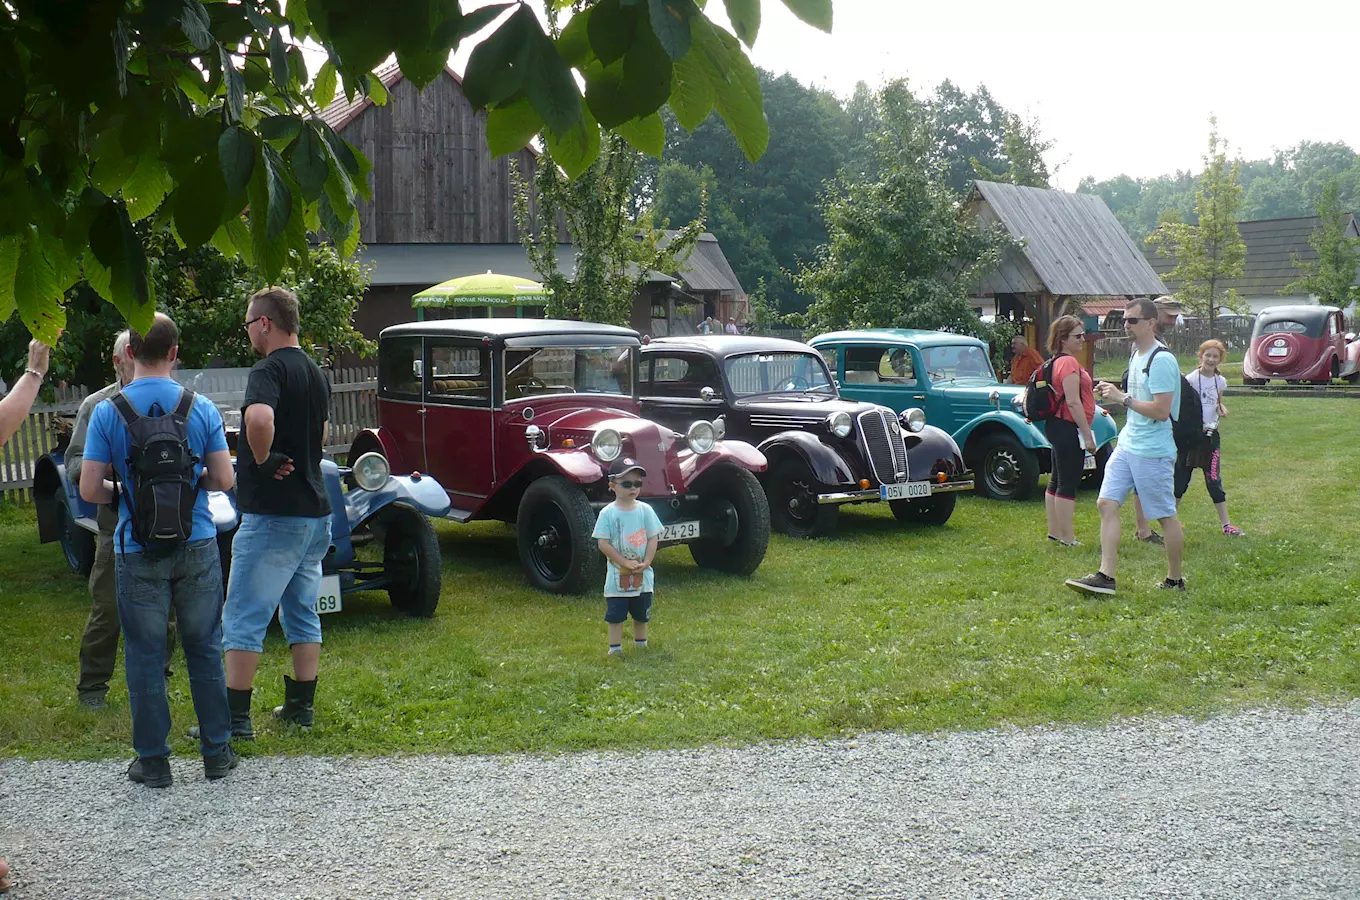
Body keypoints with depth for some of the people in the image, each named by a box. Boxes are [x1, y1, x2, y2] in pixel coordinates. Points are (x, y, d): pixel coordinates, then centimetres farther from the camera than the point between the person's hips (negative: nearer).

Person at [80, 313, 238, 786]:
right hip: (196, 547, 1)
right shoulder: (201, 408, -4)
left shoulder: (107, 412, -6)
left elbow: (90, 489, -8)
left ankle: (153, 761, 13)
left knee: (145, 656, 7)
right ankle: (216, 752, 17)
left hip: (137, 552, -1)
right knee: (205, 650, 11)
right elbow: (224, 480, -3)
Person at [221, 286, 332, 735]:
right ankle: (301, 706, 21)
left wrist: (262, 460, -19)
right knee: (303, 614, 16)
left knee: (243, 618, -2)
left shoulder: (269, 370, -14)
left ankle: (235, 716, 0)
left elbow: (259, 417, -35)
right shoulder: (315, 372, 15)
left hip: (273, 516, -9)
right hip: (315, 510, 9)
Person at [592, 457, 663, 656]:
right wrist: (625, 562, -16)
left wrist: (646, 563, -13)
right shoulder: (607, 513, -9)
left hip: (642, 575, 3)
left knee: (641, 613, 15)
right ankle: (615, 647, 10)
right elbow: (603, 543, -12)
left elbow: (653, 538, 0)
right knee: (615, 614, 2)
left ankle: (641, 645, 31)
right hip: (617, 575, -3)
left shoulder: (645, 510, -2)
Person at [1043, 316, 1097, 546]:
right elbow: (1073, 402, -22)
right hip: (1068, 429, -11)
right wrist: (1088, 434, -20)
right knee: (1068, 483, -7)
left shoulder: (1056, 362, 14)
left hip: (1057, 426, 11)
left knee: (1056, 481, 15)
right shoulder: (1069, 362, -17)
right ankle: (1067, 538, -4)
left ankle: (1054, 531, 23)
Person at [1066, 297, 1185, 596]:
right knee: (1107, 504, 0)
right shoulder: (1136, 355, 13)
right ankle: (1105, 576, -1)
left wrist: (1123, 399, -19)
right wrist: (1114, 392, 10)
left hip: (1153, 451, -9)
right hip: (1127, 445, 9)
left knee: (1166, 515, 4)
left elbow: (1161, 411, -23)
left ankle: (1175, 580, 17)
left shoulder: (1161, 360, -17)